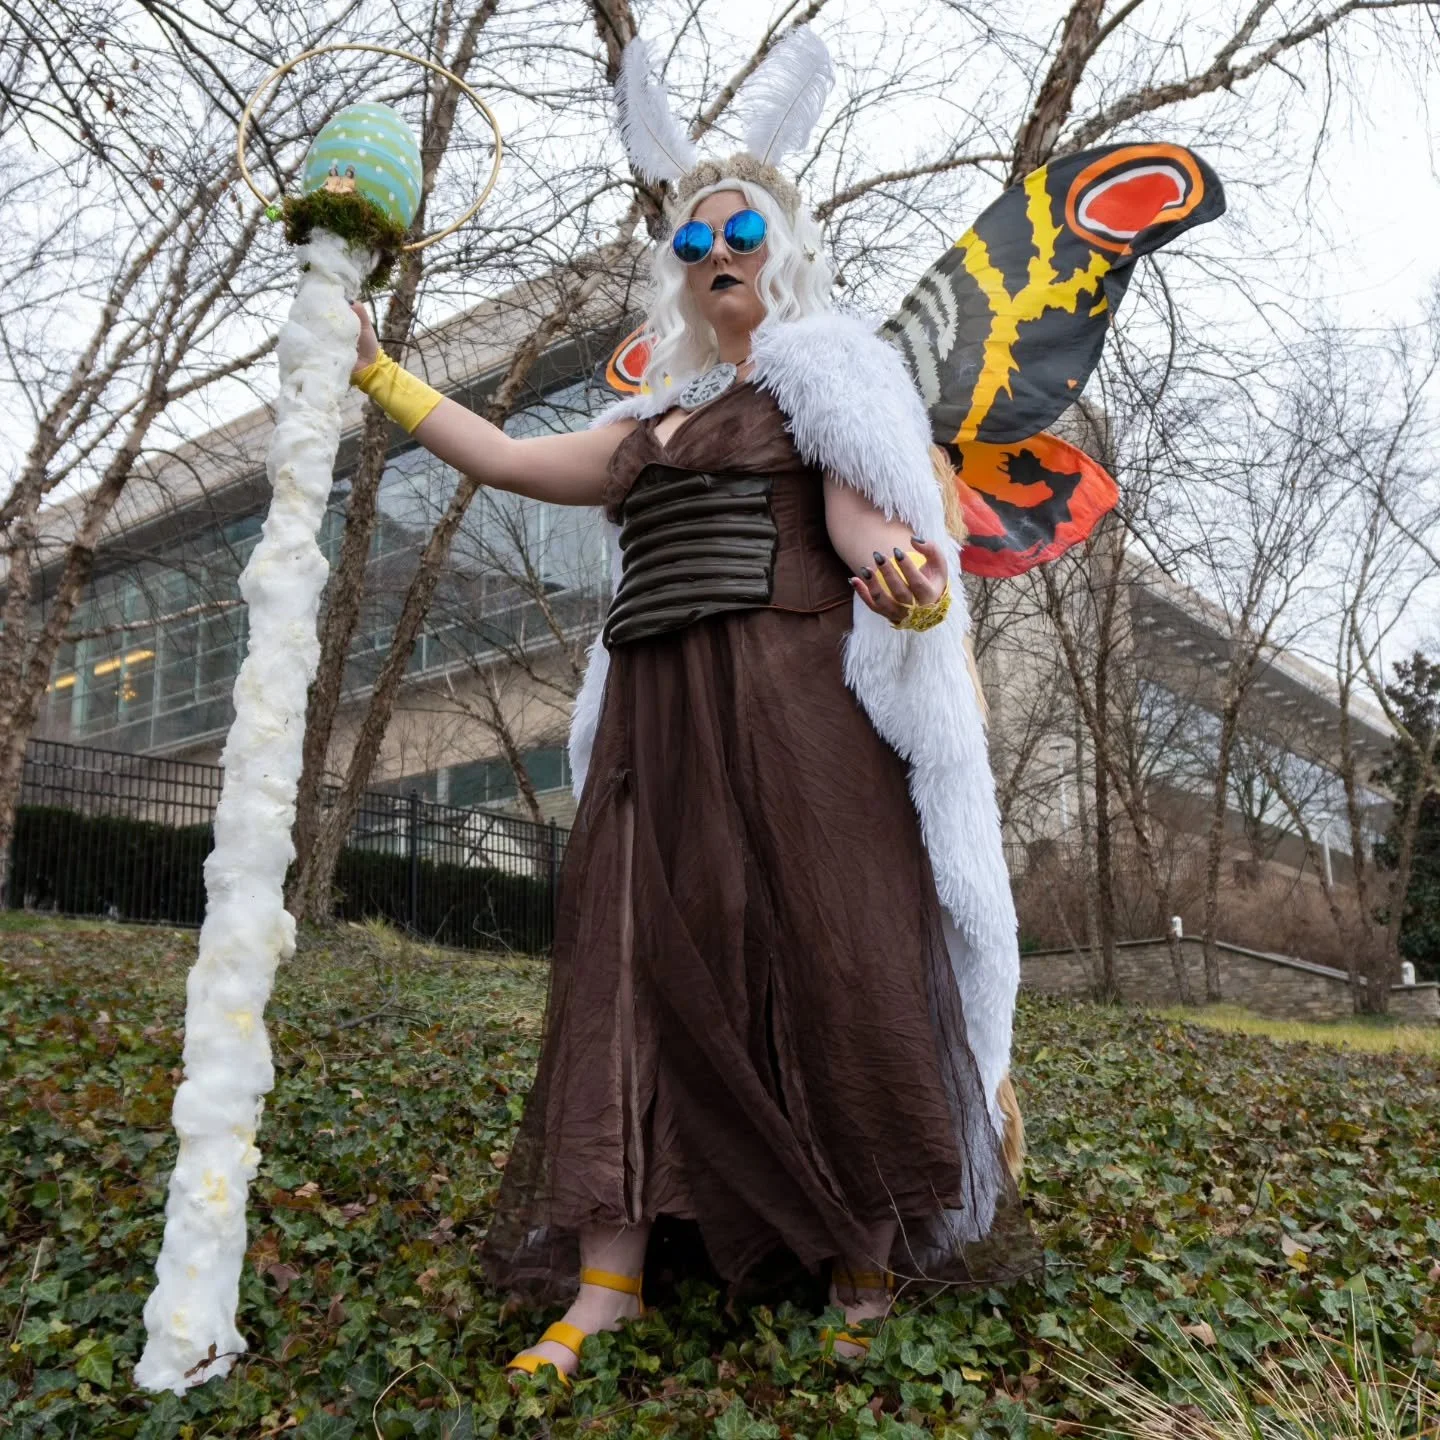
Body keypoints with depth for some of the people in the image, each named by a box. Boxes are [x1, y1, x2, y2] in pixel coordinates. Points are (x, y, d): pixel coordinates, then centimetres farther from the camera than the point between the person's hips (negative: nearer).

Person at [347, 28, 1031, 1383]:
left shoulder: (826, 377, 9)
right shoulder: (649, 425, 25)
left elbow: (863, 528, -6)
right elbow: (507, 458, 24)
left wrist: (905, 578, -30)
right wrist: (377, 370, 25)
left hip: (793, 712, -5)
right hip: (658, 722, 6)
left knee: (825, 969, -6)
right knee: (637, 971, -2)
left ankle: (871, 1254, 10)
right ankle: (607, 1277, 1)